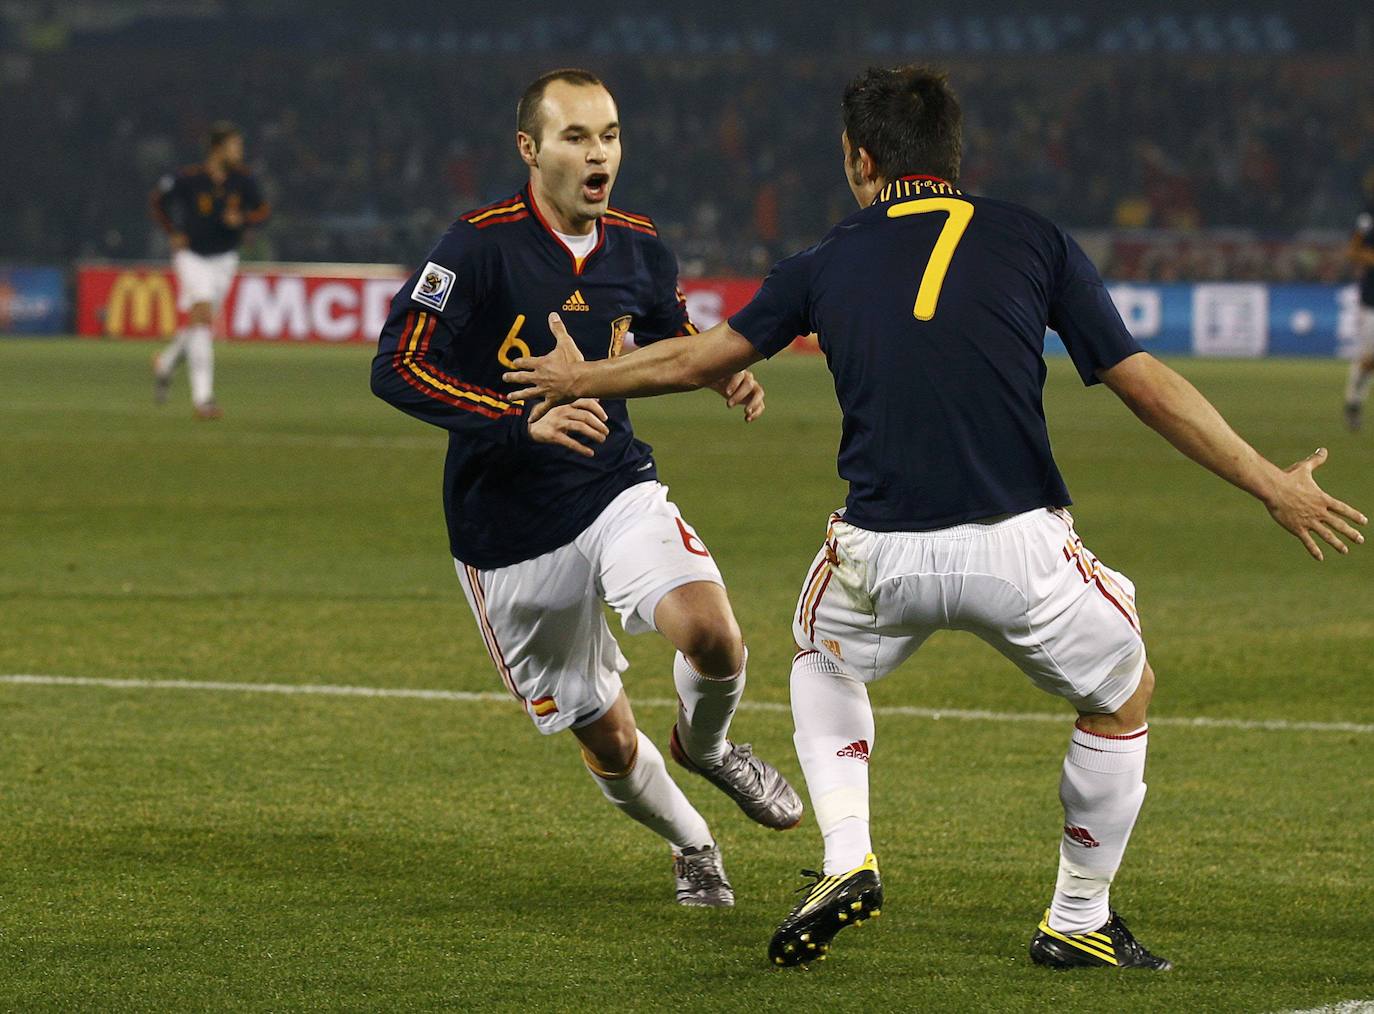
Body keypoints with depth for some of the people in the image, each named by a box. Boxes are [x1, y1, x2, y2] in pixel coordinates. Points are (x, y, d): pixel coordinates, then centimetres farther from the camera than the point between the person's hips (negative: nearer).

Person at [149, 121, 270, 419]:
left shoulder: (243, 180, -7)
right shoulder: (189, 179, -16)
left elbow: (263, 211, 3)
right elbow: (157, 200, 0)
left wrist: (242, 218, -18)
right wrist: (173, 234, -7)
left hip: (224, 259, 5)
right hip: (192, 256, -5)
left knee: (201, 323, 12)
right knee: (202, 316, -19)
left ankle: (166, 363, 43)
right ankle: (202, 396, -20)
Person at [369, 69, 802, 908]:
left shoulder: (640, 250, 1)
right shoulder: (481, 247, -17)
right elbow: (397, 369, -21)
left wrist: (725, 372, -1)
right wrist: (526, 420, -31)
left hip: (619, 489, 3)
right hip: (511, 535, -3)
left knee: (713, 636, -26)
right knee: (609, 742, 4)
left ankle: (705, 745, 10)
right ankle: (692, 845, 37)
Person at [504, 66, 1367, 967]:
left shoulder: (829, 263, 11)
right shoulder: (1034, 241, 6)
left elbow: (700, 359, 22)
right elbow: (1147, 386, 3)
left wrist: (582, 380, 40)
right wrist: (1272, 485, 8)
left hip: (882, 555, 2)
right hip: (1019, 549, -2)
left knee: (823, 658, 34)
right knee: (1126, 694, 24)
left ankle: (846, 860, 15)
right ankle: (1080, 921, 26)